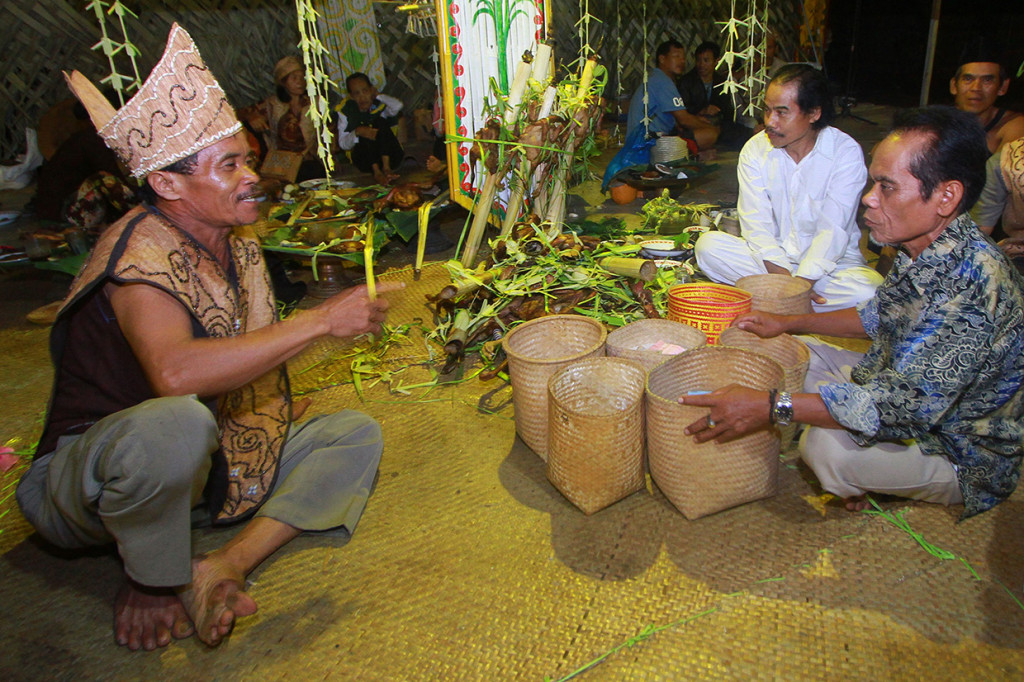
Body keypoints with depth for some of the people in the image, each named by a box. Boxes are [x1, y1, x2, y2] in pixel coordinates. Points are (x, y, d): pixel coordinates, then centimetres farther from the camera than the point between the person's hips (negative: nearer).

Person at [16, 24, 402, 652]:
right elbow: (176, 372, -44)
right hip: (93, 473, -7)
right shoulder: (141, 253, -23)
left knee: (357, 433, 0)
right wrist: (321, 322, -37)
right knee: (177, 424, -42)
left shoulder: (239, 241, 3)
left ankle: (226, 564, -17)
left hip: (217, 462, 8)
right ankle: (155, 581, -11)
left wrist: (274, 407, 5)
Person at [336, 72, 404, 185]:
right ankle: (376, 171, -35)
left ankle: (386, 167, -30)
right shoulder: (346, 111, 0)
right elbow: (342, 144, -5)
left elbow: (398, 106, -26)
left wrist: (377, 95, -8)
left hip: (388, 156, 0)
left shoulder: (380, 105, -1)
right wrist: (357, 132, -25)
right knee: (365, 131, -22)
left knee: (381, 122, -19)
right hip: (365, 160, 0)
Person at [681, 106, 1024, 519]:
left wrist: (769, 406, -40)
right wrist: (789, 323, 11)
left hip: (961, 455, -9)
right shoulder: (923, 252, -5)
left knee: (831, 446, -34)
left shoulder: (972, 283, -34)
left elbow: (908, 404, -38)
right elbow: (879, 318, 14)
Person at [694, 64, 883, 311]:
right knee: (708, 245, -24)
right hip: (770, 259, 2)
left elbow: (833, 230, -17)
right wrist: (785, 279, -27)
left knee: (869, 289, -33)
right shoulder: (755, 149, -3)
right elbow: (755, 224, -12)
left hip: (832, 263, -1)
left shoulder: (846, 152, -10)